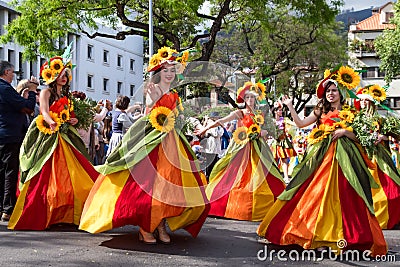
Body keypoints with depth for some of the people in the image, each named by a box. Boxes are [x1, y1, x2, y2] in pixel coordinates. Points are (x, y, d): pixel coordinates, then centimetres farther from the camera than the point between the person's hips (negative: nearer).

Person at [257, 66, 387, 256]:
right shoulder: (321, 111, 14)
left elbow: (358, 136, 5)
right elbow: (301, 124, 8)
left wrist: (344, 131, -11)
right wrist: (290, 106, 4)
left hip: (341, 157, -2)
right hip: (321, 155, 2)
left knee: (338, 194, -7)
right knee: (315, 192, -2)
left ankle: (332, 235, 0)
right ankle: (314, 233, 6)